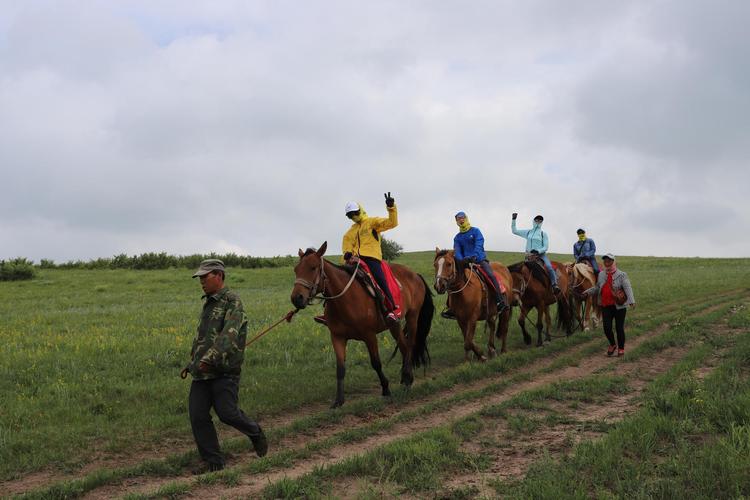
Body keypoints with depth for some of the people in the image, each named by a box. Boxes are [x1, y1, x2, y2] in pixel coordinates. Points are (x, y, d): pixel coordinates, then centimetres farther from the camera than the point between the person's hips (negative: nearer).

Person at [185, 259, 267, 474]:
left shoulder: (232, 301, -8)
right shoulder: (208, 303, 19)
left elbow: (230, 334, -23)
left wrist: (211, 358, -33)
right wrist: (191, 363, 25)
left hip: (224, 370, -8)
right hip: (202, 371, 8)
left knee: (226, 412, -10)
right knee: (197, 415, -1)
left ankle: (256, 434, 19)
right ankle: (213, 461, 9)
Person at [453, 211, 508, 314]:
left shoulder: (475, 231, 4)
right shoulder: (457, 237, 14)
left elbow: (479, 244, -12)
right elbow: (457, 251, 1)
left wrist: (474, 255, -32)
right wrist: (461, 261, -21)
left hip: (480, 259, -4)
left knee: (491, 275, -27)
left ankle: (500, 301, -30)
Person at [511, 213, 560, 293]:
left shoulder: (543, 234, 4)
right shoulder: (528, 232, 12)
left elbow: (546, 247, -1)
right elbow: (514, 231, 14)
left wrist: (538, 251, -19)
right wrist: (514, 220, 6)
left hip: (541, 254, -3)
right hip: (530, 255, 3)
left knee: (549, 267, -25)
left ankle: (555, 285, -28)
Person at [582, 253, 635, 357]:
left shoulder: (621, 275, -6)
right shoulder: (601, 275, 10)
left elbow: (627, 288, -17)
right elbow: (597, 287, 22)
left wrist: (631, 301, -30)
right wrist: (587, 292, 8)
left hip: (619, 306, -4)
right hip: (605, 306, 4)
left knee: (619, 328, 3)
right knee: (607, 327, 1)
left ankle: (621, 348, 19)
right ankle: (612, 344, 27)